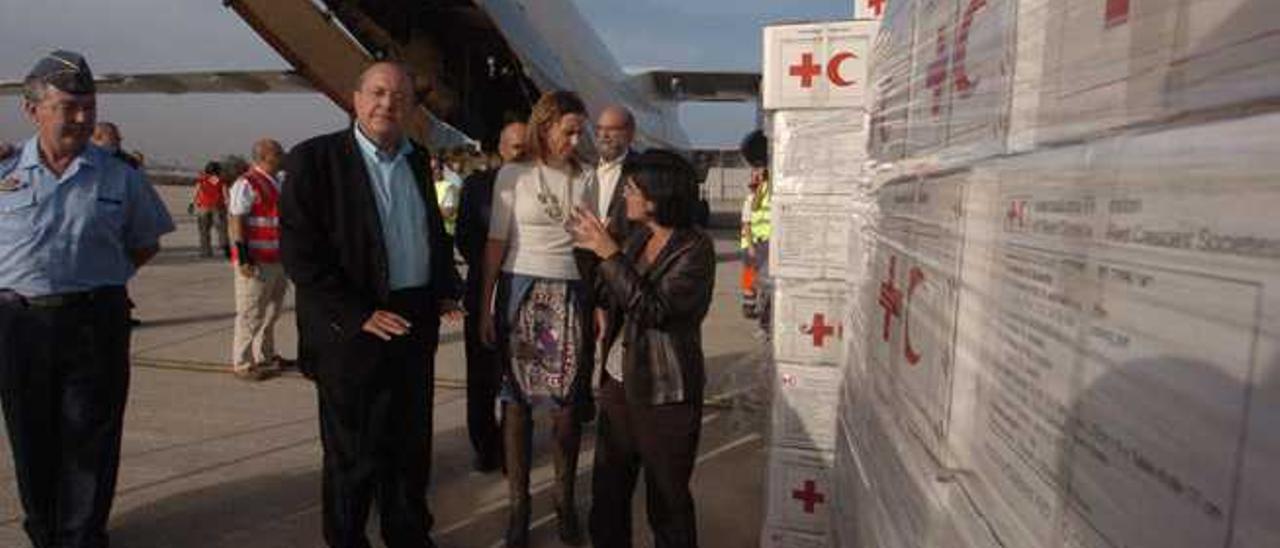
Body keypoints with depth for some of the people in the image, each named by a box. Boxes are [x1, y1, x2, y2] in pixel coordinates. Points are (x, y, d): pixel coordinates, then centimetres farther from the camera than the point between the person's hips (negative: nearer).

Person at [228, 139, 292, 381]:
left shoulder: (277, 183, 15)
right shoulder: (246, 184, -12)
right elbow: (237, 223, -17)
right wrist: (244, 258, -22)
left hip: (277, 259, 9)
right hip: (256, 261, -9)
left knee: (272, 311, 18)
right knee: (251, 314, -3)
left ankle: (266, 356, 32)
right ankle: (242, 364, 6)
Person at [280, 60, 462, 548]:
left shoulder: (417, 159, 10)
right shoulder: (315, 158, -9)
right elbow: (298, 250, -14)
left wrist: (446, 290, 6)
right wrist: (359, 314, -17)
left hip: (417, 323, 6)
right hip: (353, 331, -5)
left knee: (411, 444, 17)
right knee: (354, 452, 8)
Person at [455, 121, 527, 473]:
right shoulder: (477, 184, 5)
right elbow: (464, 238, 5)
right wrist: (489, 269, -5)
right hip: (484, 292, 2)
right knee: (482, 376, 9)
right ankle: (485, 446, 24)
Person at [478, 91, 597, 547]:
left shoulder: (585, 179, 8)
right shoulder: (513, 174, 1)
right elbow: (496, 243, 1)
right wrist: (485, 308, -2)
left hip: (570, 297, 2)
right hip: (521, 292, -1)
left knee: (568, 405, 2)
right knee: (517, 401, 3)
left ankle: (565, 500, 19)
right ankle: (519, 504, 16)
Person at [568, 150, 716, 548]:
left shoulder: (695, 249, -14)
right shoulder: (639, 237, 7)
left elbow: (654, 309, -24)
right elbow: (608, 299, 12)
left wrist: (609, 253, -23)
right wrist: (592, 249, -1)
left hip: (664, 395, -7)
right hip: (618, 382, 7)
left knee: (667, 503, 9)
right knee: (607, 492, 16)